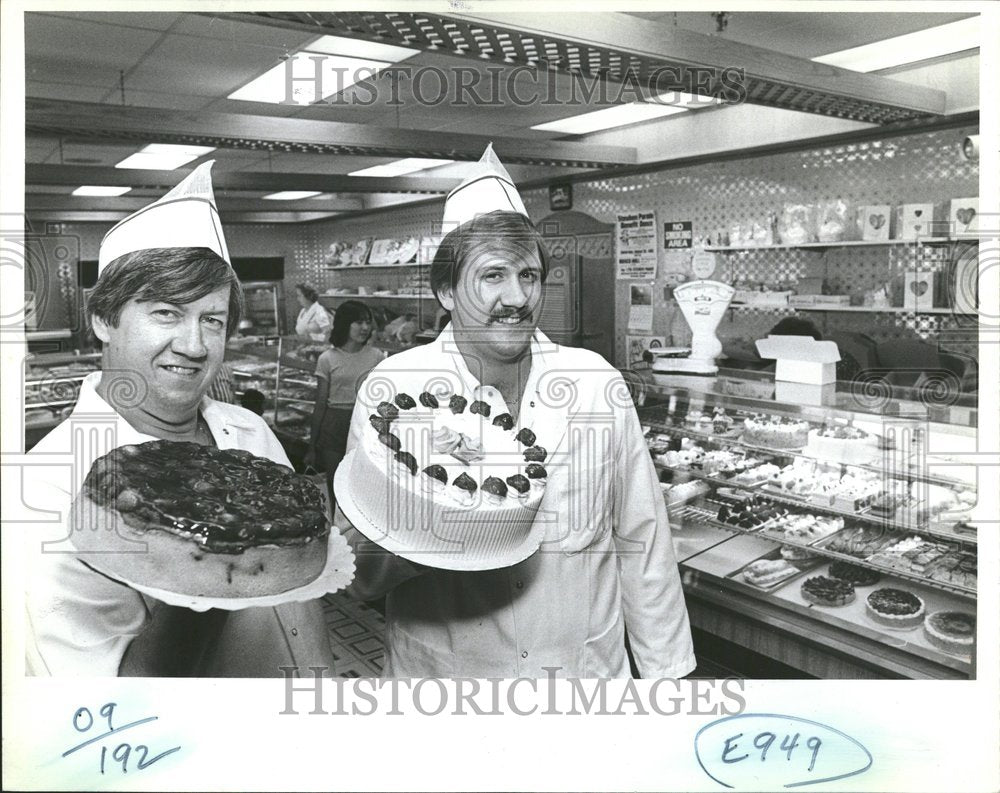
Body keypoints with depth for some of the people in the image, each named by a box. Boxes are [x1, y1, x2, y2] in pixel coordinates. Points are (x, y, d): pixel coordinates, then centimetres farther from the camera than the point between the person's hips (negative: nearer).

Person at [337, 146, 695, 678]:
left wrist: (666, 671, 1)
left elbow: (641, 544, 0)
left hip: (588, 667, 2)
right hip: (441, 672, -1)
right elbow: (357, 574, -12)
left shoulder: (598, 384, -7)